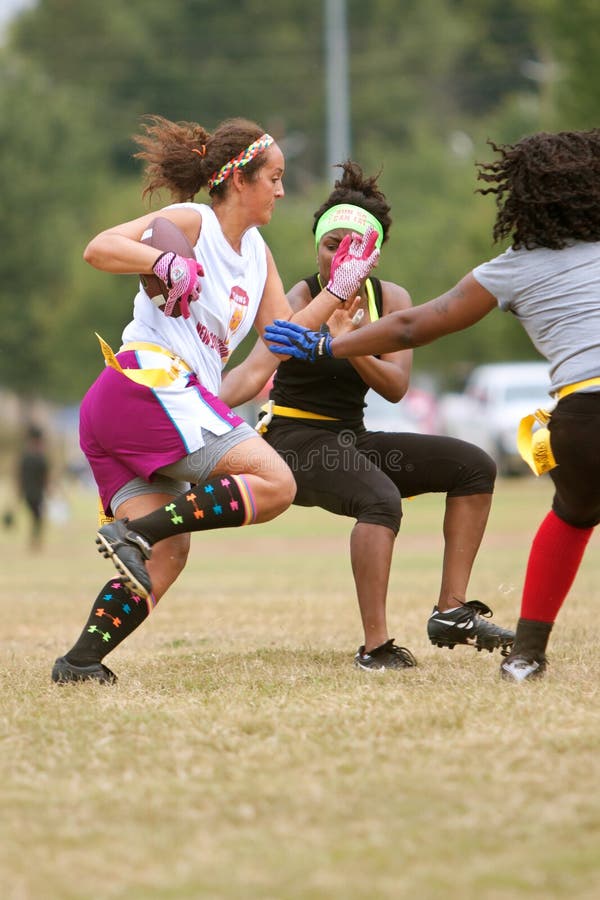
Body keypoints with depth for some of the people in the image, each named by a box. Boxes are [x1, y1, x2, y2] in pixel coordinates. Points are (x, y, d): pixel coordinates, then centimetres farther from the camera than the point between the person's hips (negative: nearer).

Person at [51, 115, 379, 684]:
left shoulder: (256, 252, 24)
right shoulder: (191, 222, -2)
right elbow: (99, 248, -15)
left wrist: (339, 288, 18)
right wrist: (167, 264, -29)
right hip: (149, 379, -9)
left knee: (165, 558, 0)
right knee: (275, 485, -15)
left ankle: (80, 661, -10)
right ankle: (135, 531, -24)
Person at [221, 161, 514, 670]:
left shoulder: (391, 300, 3)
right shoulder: (300, 301, -12)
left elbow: (397, 387, -9)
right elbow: (256, 369, -28)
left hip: (351, 440, 7)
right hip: (297, 441, -7)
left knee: (474, 466, -2)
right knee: (381, 499, -34)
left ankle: (452, 613, -2)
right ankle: (375, 647, -34)